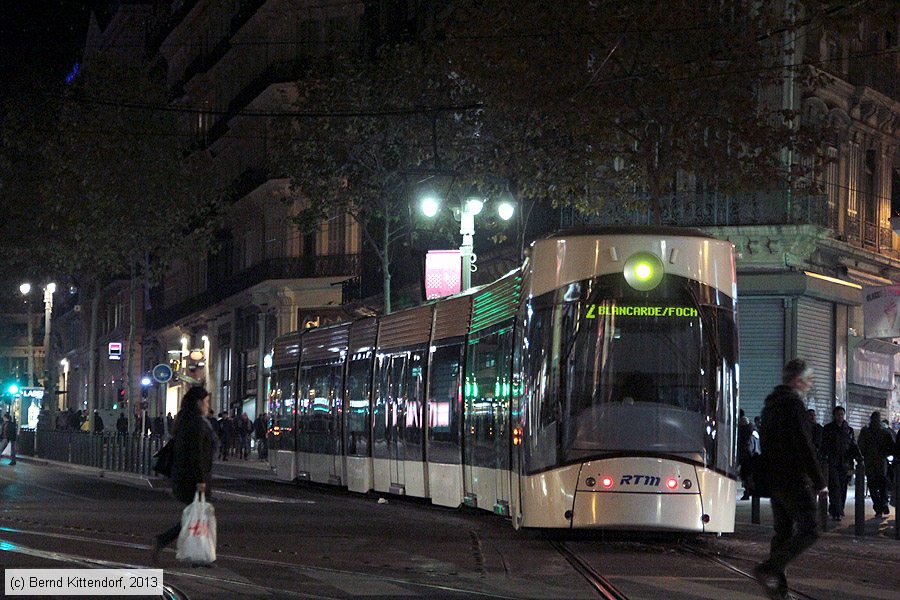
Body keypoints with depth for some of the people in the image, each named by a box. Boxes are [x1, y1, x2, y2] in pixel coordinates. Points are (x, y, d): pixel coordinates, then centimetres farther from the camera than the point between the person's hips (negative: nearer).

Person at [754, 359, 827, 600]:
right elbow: (804, 445, -18)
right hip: (794, 479, -10)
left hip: (774, 480, 10)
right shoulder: (793, 403, -14)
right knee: (808, 531, -7)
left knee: (783, 532, 12)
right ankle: (768, 569, -15)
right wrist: (819, 481, -14)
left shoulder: (771, 403, 16)